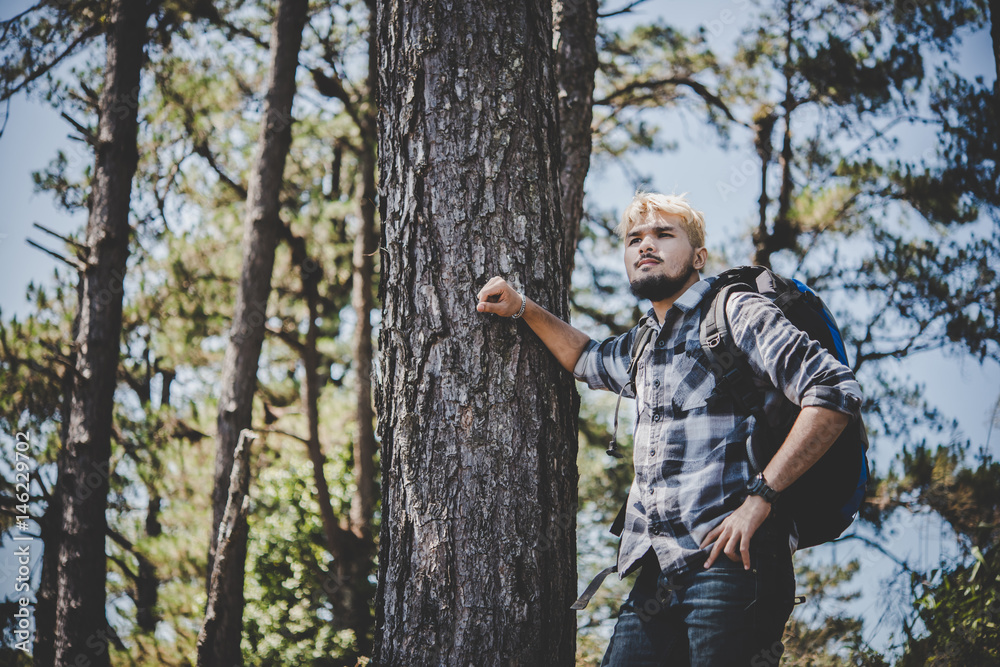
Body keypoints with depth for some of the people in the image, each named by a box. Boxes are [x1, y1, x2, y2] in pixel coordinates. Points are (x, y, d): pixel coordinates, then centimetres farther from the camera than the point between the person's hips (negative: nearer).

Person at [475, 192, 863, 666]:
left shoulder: (736, 314, -2)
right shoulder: (643, 344, 23)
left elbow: (836, 390, -13)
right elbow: (590, 360, 47)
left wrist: (759, 496, -18)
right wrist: (522, 308, 31)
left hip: (732, 561, -7)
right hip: (658, 574, 7)